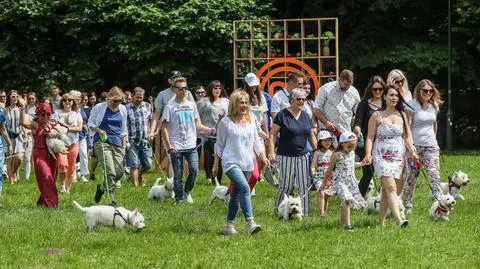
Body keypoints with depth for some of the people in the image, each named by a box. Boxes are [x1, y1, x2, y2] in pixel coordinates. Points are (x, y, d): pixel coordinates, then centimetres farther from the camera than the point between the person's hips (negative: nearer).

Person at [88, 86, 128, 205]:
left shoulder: (122, 109, 13)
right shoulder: (99, 108, -1)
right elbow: (90, 123, 6)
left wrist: (125, 143, 15)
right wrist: (99, 130, -12)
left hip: (117, 143, 5)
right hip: (102, 142, -5)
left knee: (120, 172, 1)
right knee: (110, 172, -17)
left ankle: (102, 188, 28)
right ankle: (112, 200, -13)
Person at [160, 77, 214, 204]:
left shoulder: (191, 105, 9)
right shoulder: (170, 106, -3)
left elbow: (197, 124, 14)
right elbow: (164, 128, -3)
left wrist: (209, 130, -5)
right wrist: (169, 146, -10)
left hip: (191, 145, 3)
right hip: (176, 147, -3)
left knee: (194, 170, -9)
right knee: (178, 175, 1)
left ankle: (187, 191, 15)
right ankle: (180, 199, 12)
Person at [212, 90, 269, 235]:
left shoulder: (251, 121, 9)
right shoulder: (226, 122, -4)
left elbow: (256, 140, 16)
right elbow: (219, 144, 3)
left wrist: (263, 156, 3)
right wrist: (216, 164, 6)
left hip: (247, 163, 6)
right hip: (231, 162, -6)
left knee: (237, 195, 12)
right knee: (244, 188, -24)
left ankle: (229, 225, 23)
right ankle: (250, 223, -31)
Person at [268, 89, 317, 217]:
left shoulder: (305, 116, 11)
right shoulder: (283, 115, -6)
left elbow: (311, 136, 19)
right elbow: (273, 134, -7)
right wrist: (271, 152, -15)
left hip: (303, 156, 5)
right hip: (286, 157, -5)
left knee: (304, 186, 2)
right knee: (286, 186, -5)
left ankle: (304, 212, 8)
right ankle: (278, 210, 12)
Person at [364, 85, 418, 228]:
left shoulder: (402, 115, 11)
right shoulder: (377, 116, 0)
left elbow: (407, 136, 13)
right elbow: (370, 137, -2)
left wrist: (413, 152, 0)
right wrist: (368, 154, -15)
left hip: (398, 156, 4)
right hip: (382, 156, -4)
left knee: (387, 189, 5)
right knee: (391, 187, -17)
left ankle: (381, 220, 13)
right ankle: (399, 220, -30)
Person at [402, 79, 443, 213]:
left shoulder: (434, 106, 10)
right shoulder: (412, 105, -6)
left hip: (431, 146, 3)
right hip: (415, 145, -3)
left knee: (434, 175, -9)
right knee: (411, 177, 4)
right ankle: (407, 205, 20)